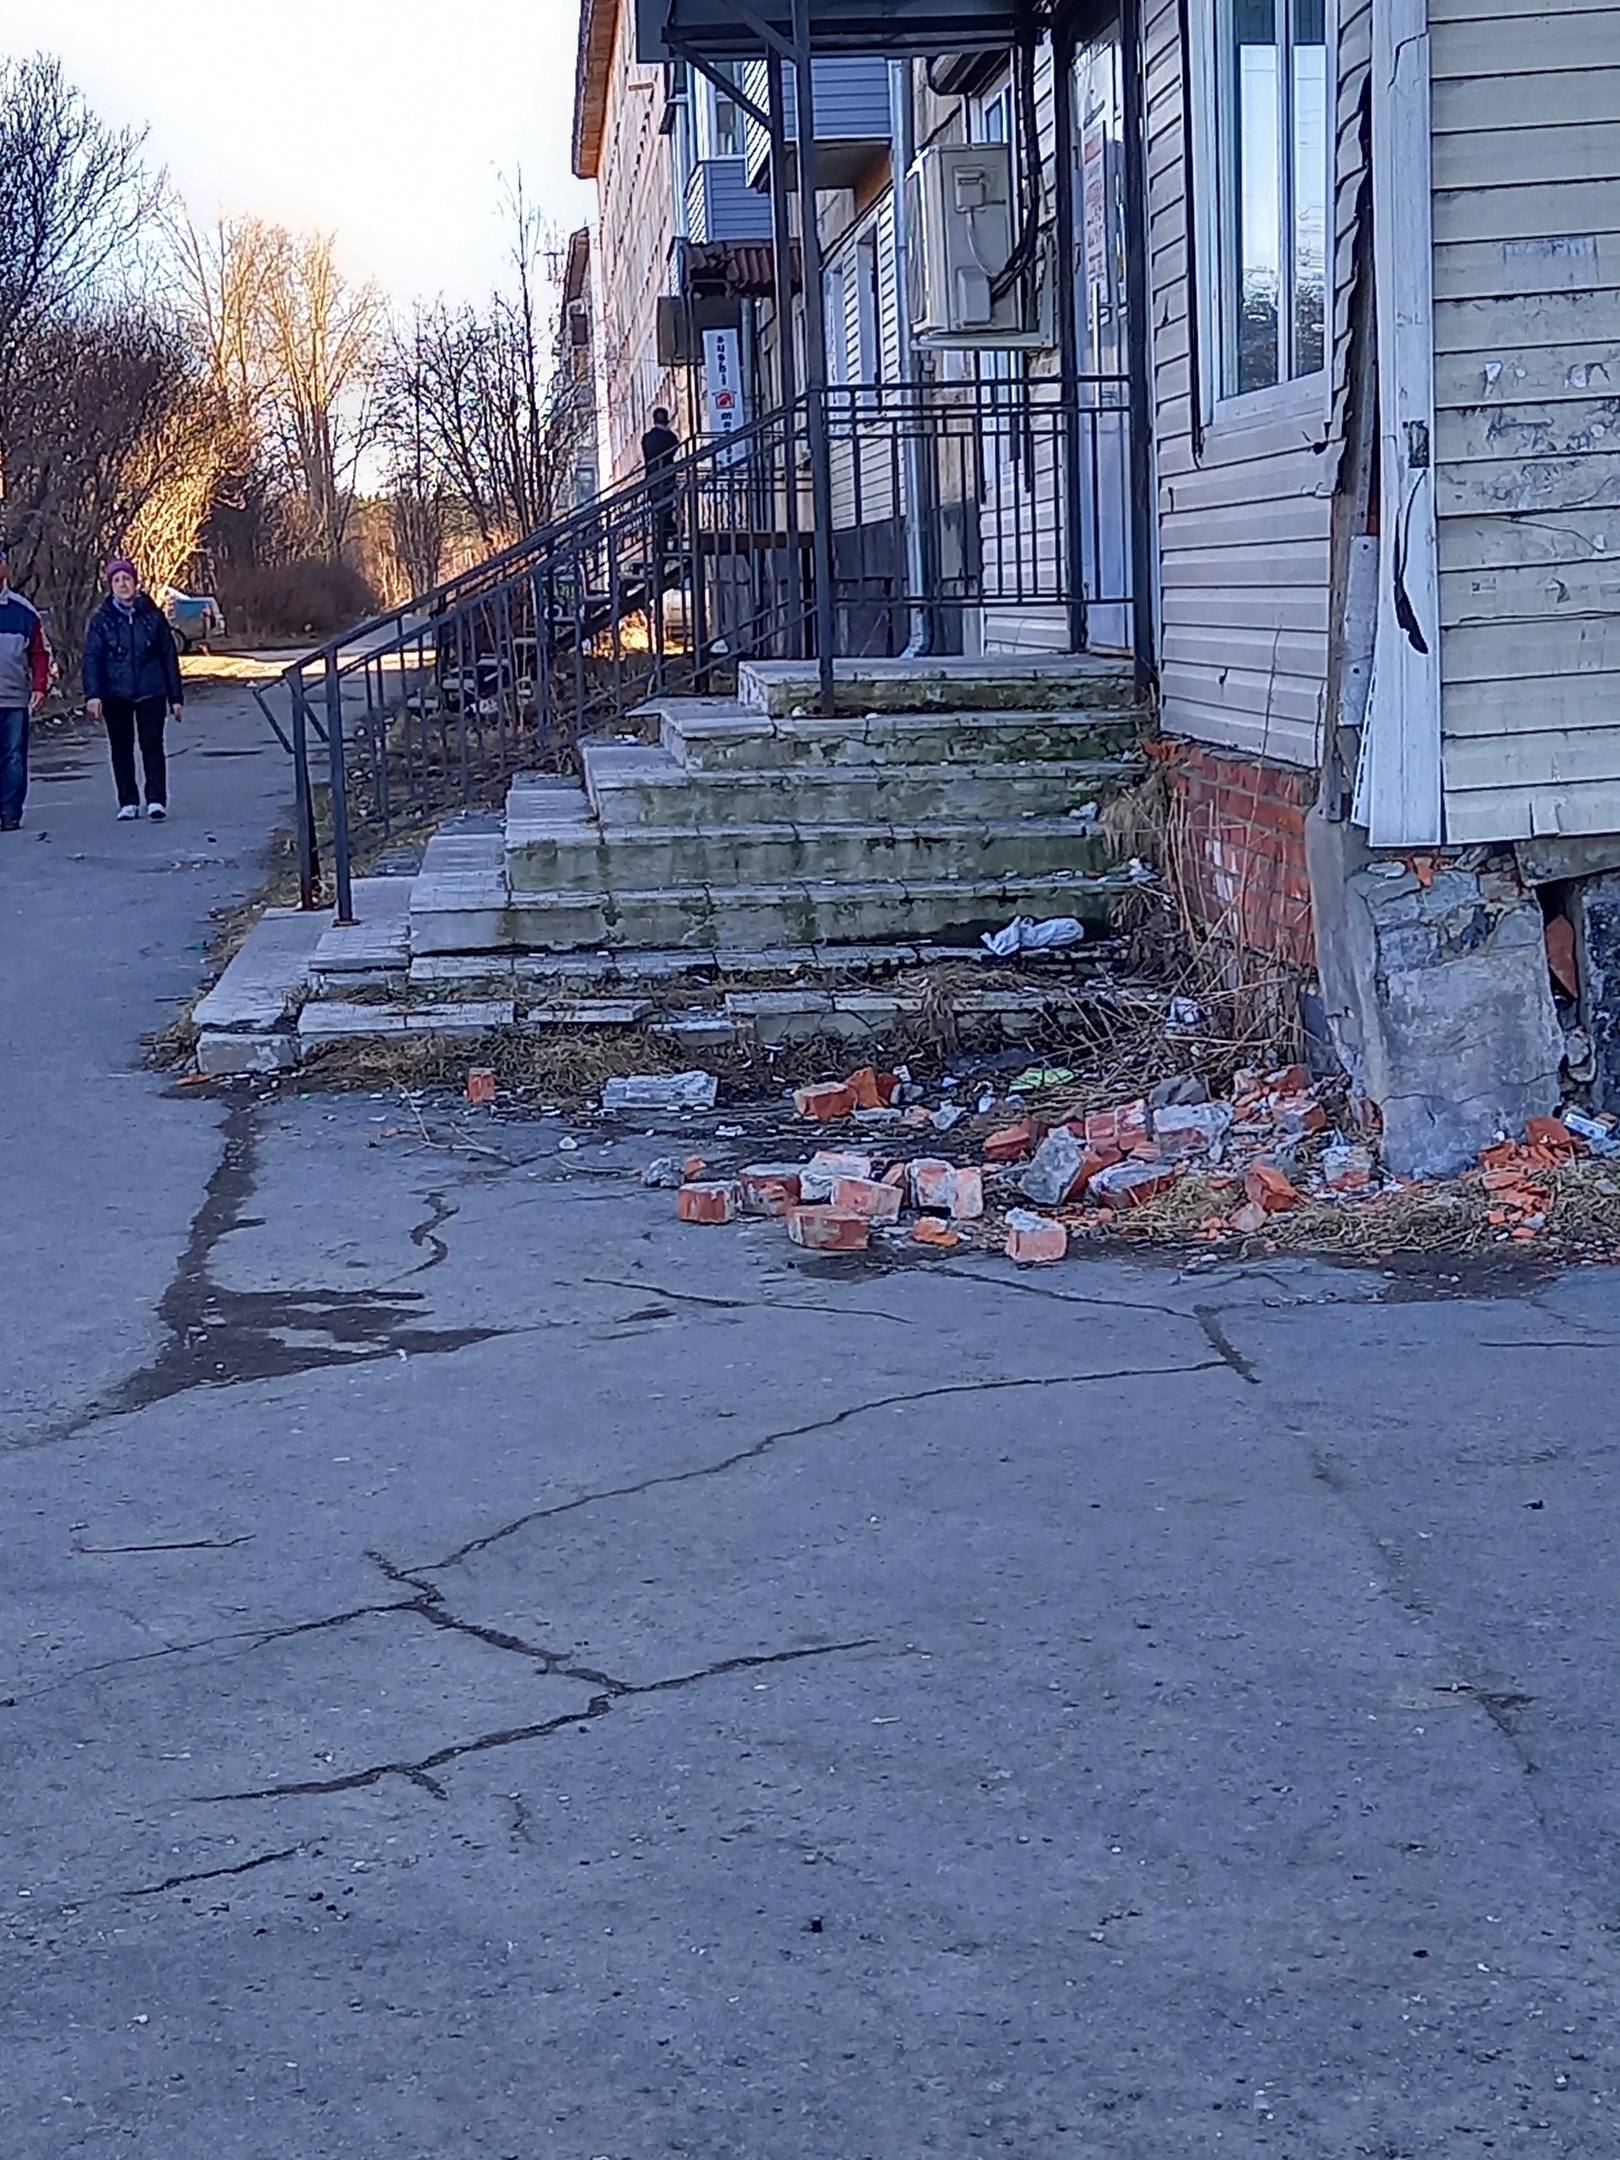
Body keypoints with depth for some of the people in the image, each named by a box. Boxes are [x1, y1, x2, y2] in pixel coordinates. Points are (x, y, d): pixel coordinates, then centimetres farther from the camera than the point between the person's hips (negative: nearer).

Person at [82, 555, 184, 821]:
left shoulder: (152, 616, 3)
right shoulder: (102, 619, 1)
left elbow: (169, 657, 6)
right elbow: (91, 658, -5)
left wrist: (176, 696, 4)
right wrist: (93, 694, -18)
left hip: (150, 692, -1)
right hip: (115, 694, 1)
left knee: (152, 745, -7)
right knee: (121, 748, 6)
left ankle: (156, 800, -6)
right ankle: (128, 802, 12)